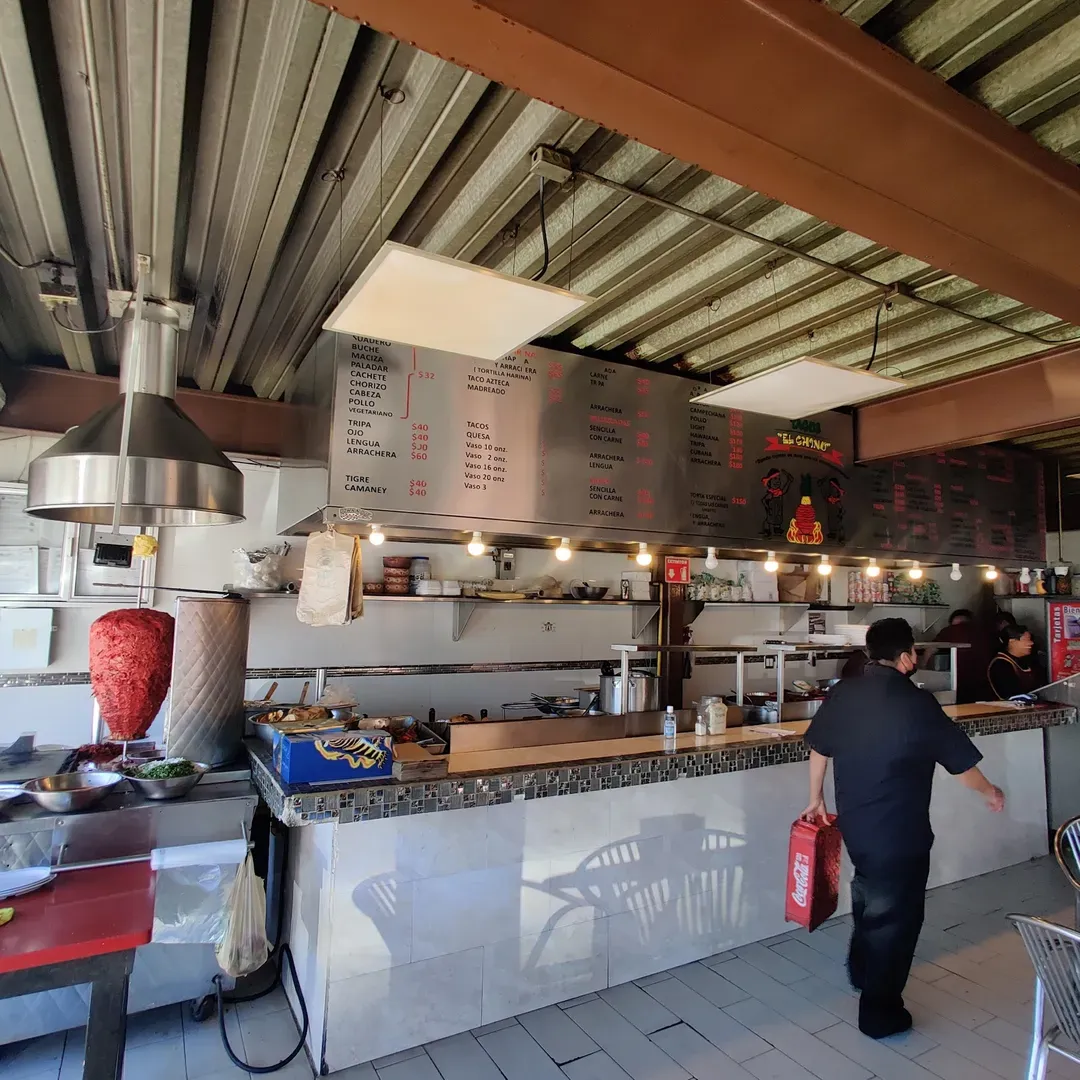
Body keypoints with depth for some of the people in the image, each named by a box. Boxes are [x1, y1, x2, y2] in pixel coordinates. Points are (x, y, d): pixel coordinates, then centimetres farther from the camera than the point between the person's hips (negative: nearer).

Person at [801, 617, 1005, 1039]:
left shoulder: (842, 694, -6)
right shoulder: (918, 703, -20)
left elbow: (818, 748, 4)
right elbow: (961, 763, -8)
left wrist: (816, 798, 18)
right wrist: (990, 792, 14)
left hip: (854, 823, 6)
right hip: (899, 831, -6)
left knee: (868, 894, 29)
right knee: (896, 913, 12)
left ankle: (861, 971, 49)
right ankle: (880, 1013, 26)